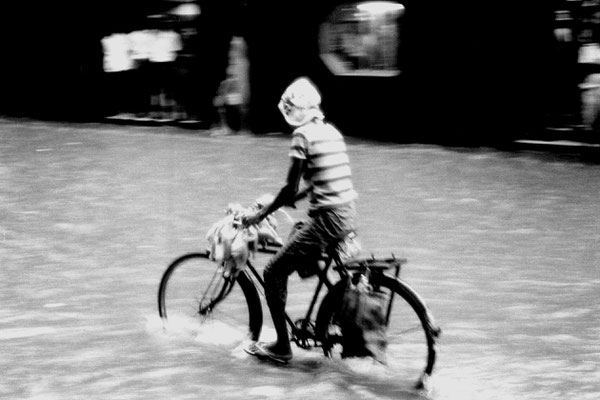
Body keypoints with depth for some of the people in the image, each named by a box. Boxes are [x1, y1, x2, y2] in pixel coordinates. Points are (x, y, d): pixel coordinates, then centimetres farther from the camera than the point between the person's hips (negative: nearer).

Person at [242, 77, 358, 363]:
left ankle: (282, 347, 6)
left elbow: (290, 188, -13)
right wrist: (294, 197, 30)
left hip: (327, 218, -9)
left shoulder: (303, 135, -11)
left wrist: (259, 215, -3)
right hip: (347, 213, 9)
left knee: (274, 272, 2)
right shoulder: (331, 131, 13)